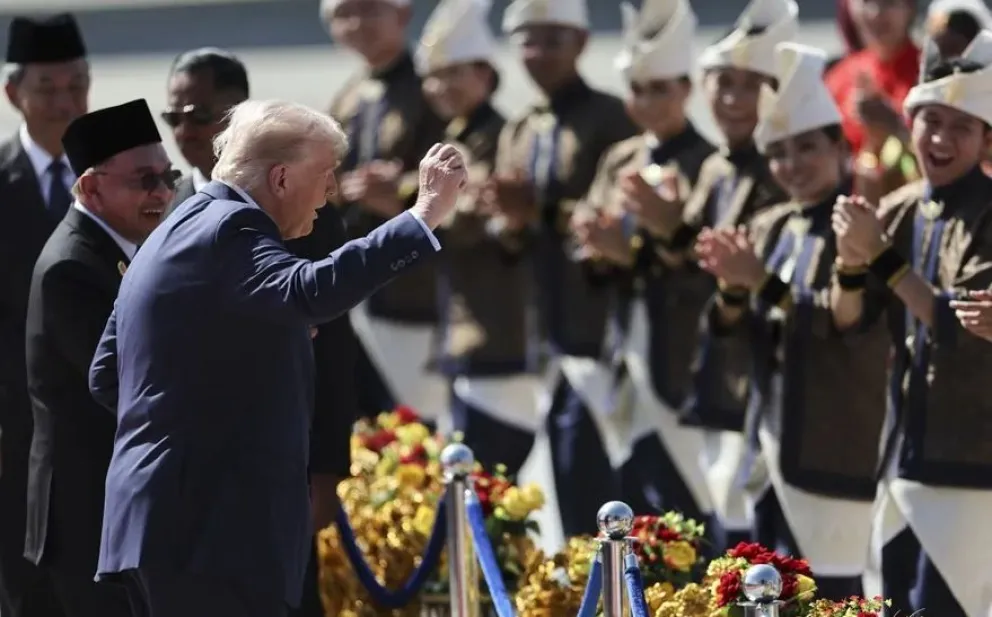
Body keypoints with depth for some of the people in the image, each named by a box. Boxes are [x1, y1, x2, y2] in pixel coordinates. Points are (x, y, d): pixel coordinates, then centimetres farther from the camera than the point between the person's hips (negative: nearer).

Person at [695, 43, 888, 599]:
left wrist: (763, 282, -20)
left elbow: (853, 322, -19)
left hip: (838, 444, -7)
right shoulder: (770, 228, 12)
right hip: (775, 434, 7)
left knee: (832, 591, -6)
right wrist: (733, 289, -10)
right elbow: (755, 340, 11)